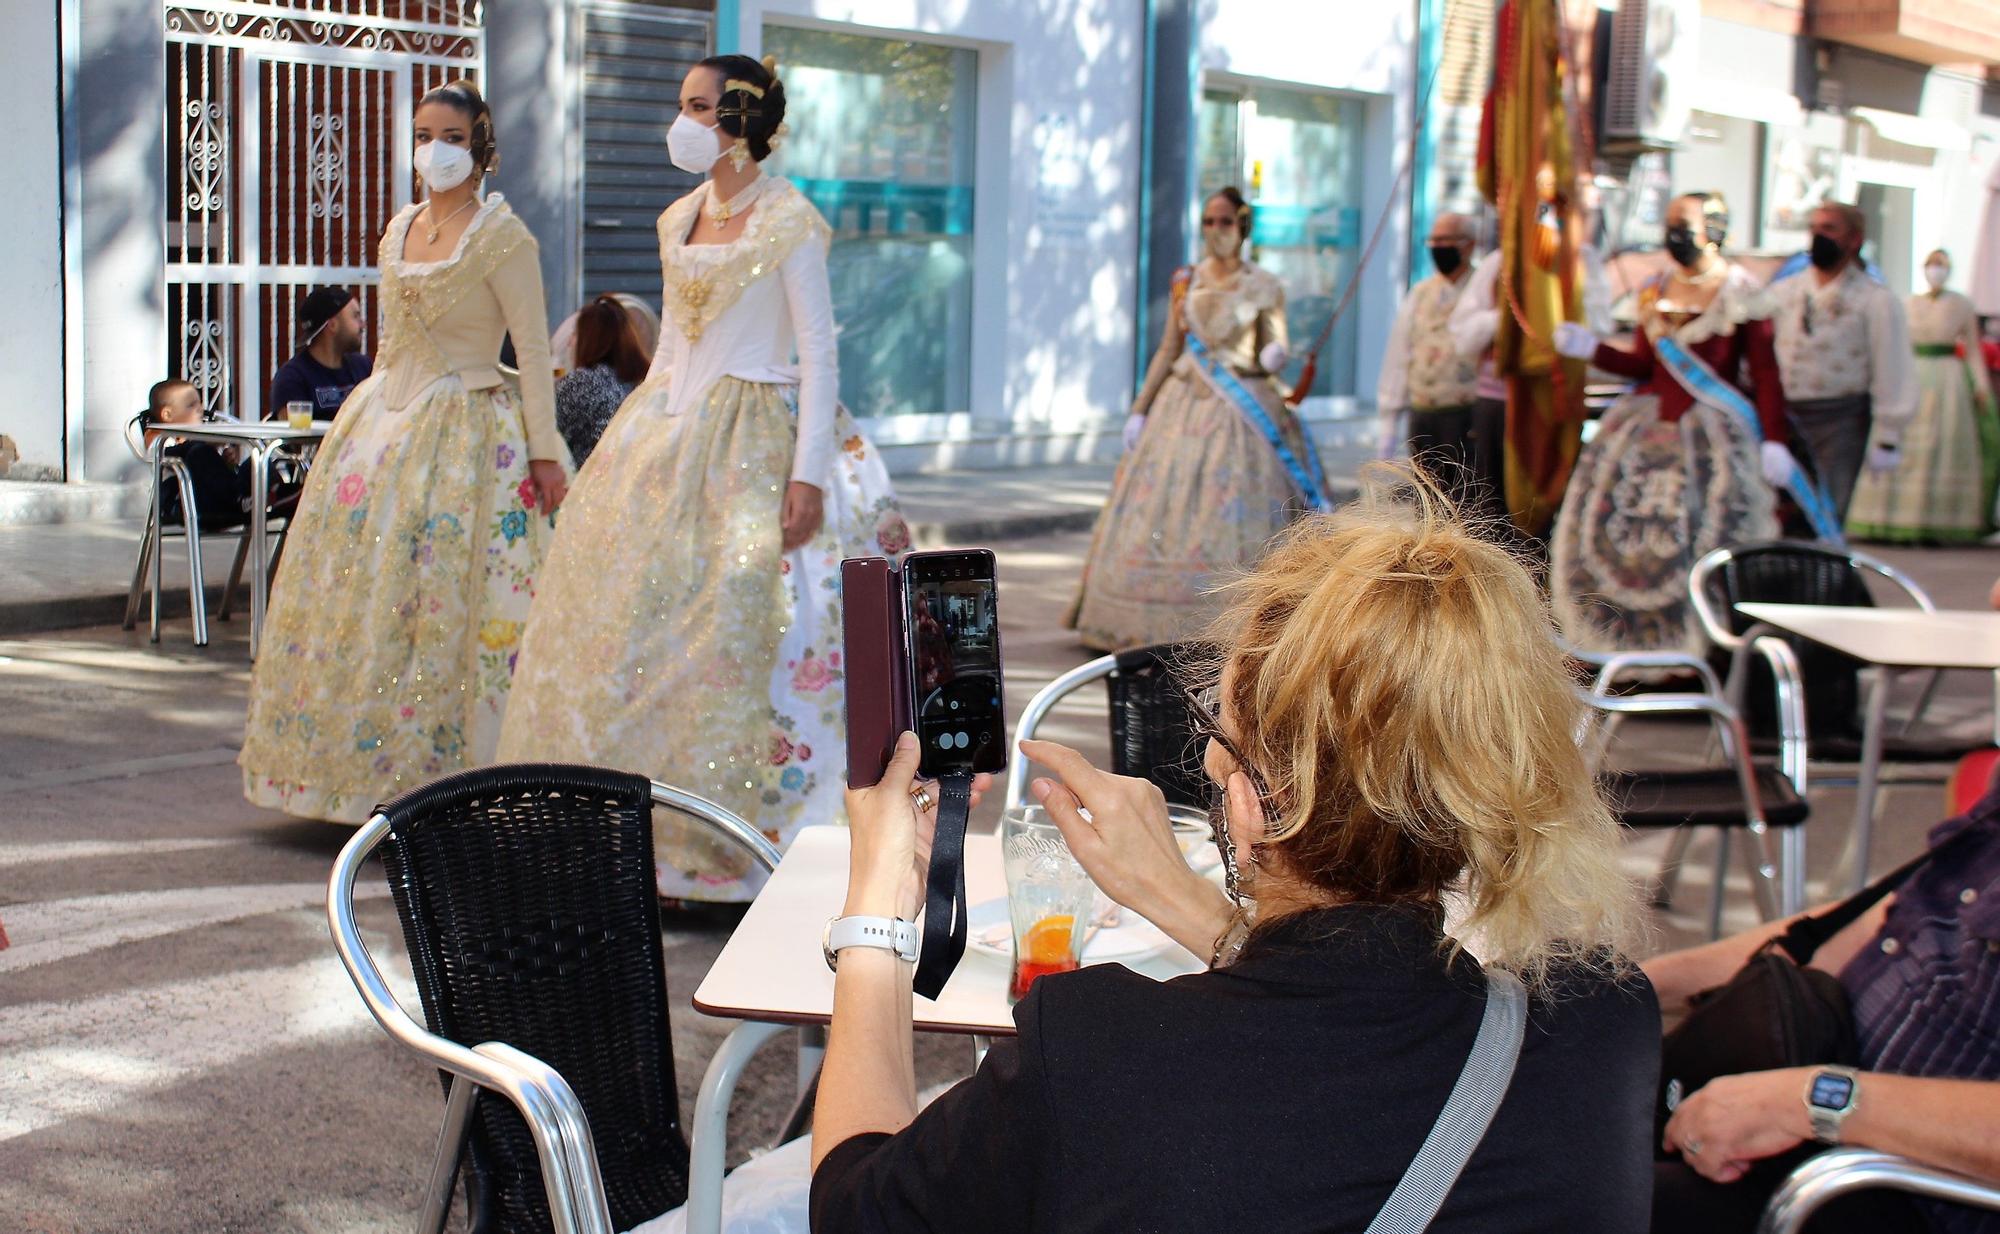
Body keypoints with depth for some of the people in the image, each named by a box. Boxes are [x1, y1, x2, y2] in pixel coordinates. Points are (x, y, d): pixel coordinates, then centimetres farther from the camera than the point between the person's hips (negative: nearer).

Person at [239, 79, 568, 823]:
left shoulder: (500, 236, -7)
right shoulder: (399, 230, 13)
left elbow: (534, 349, -9)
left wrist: (544, 452, -12)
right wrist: (377, 416, 19)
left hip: (465, 433, -7)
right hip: (385, 422, 7)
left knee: (443, 605, -7)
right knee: (357, 593, 6)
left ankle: (441, 778, 1)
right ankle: (359, 770, 15)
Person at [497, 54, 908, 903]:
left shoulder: (789, 221, -8)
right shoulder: (680, 219, 13)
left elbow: (818, 350, -11)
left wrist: (809, 472, -18)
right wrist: (641, 439, 17)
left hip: (754, 436, -7)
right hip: (668, 427, 8)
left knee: (738, 629, -11)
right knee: (626, 617, 5)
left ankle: (745, 838, -2)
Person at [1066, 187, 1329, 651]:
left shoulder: (1265, 286, 3)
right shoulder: (1185, 281, 11)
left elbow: (1273, 349, 0)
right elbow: (1168, 350, 13)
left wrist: (1275, 354, -24)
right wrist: (1140, 408, 9)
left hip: (1244, 410, -3)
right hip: (1185, 404, 3)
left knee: (1238, 516, -8)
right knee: (1165, 510, -1)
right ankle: (1164, 623, 4)